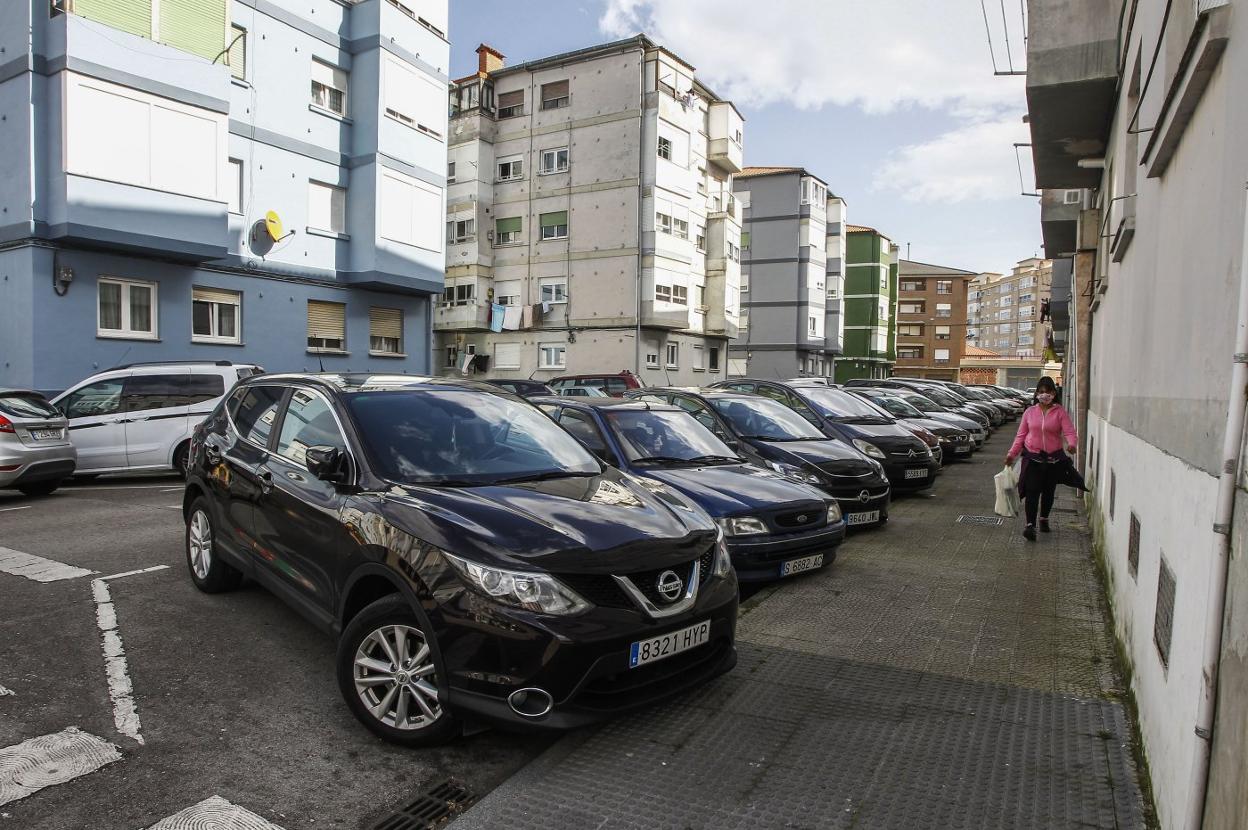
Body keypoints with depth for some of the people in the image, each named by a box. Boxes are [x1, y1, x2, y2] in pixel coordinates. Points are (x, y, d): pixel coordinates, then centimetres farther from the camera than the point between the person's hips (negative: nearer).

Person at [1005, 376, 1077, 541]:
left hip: (1054, 459, 0)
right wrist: (1012, 453, -1)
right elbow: (1021, 435, 7)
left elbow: (1070, 432, -12)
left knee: (1048, 491, 14)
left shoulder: (1060, 412, -1)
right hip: (1032, 458, 0)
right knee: (1032, 491, -9)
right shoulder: (1030, 412, 4)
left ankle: (1044, 519, 36)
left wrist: (1072, 444, -34)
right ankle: (1030, 525, -12)